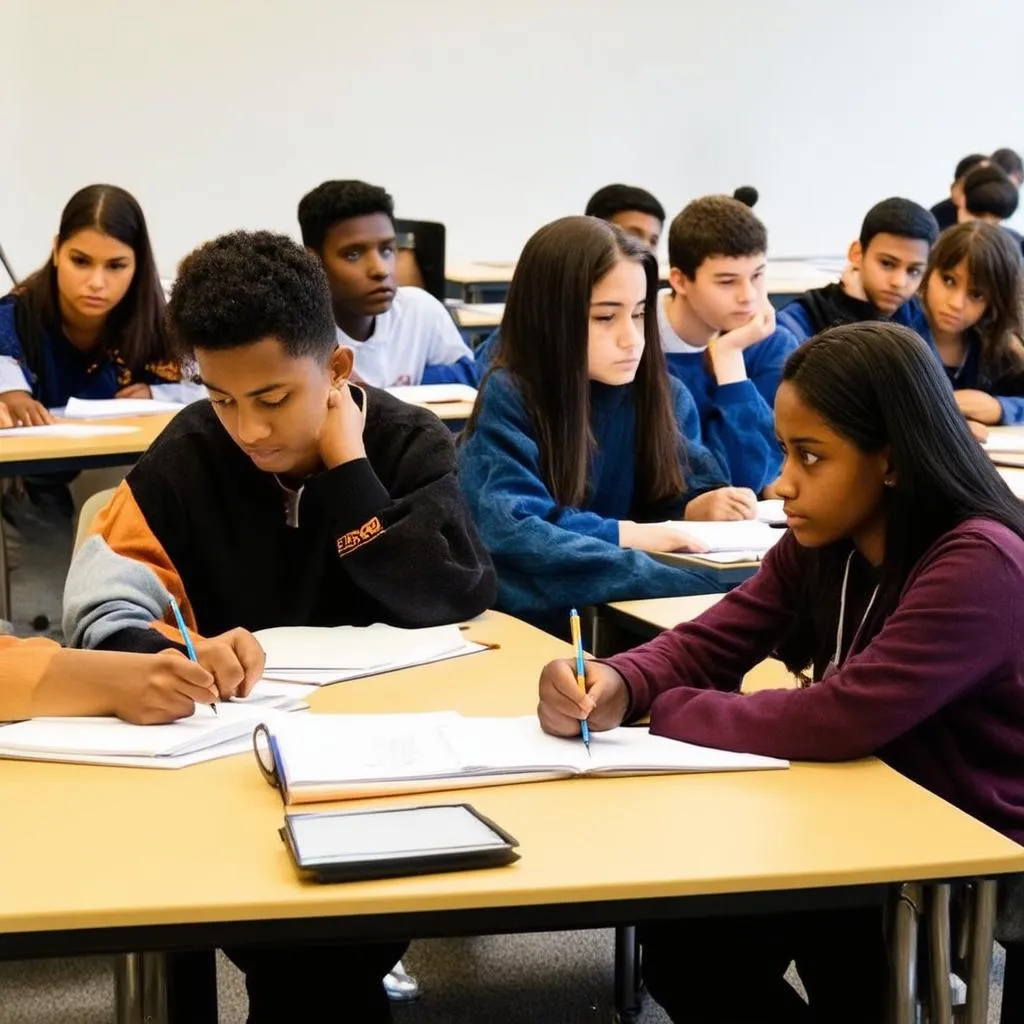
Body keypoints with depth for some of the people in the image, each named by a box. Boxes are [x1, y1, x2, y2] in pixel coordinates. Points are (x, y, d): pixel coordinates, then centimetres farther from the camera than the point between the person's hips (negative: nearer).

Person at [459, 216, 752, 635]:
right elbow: (504, 526, -22)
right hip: (536, 612, -5)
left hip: (639, 604, 5)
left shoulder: (667, 396, 3)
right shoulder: (509, 398, -11)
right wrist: (623, 535, -21)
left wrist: (701, 507, -10)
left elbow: (672, 494, 13)